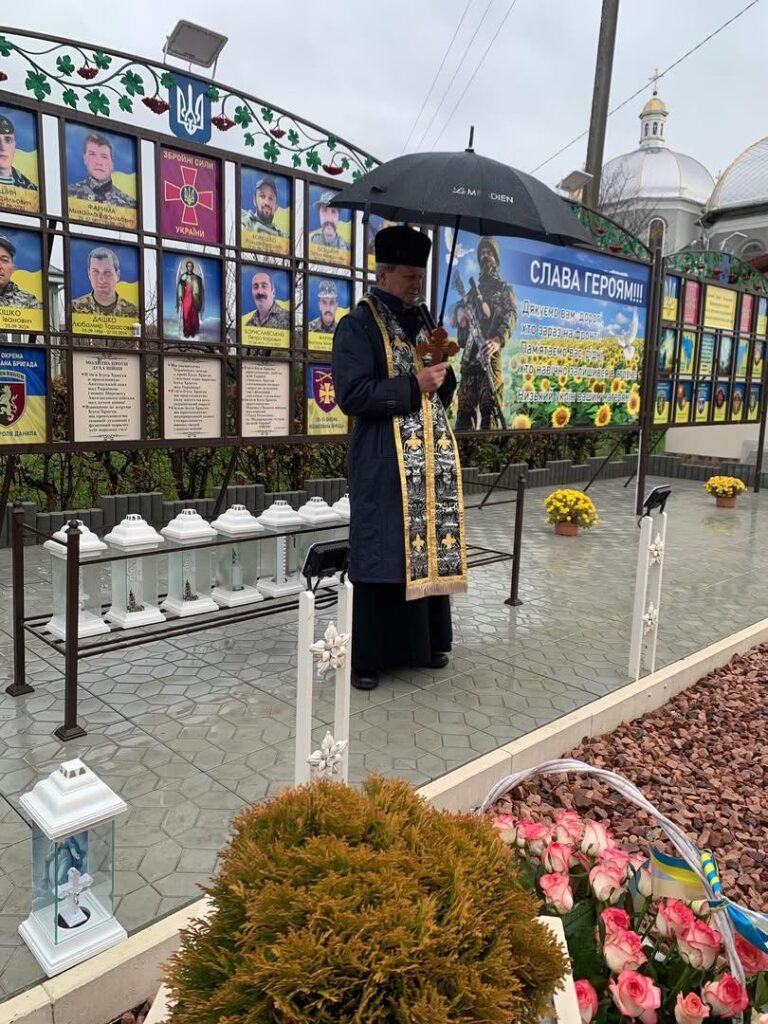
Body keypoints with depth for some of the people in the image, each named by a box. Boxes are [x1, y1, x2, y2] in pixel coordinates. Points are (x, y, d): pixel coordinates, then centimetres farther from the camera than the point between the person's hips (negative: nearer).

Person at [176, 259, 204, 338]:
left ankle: (193, 332, 4)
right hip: (186, 298, -1)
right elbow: (180, 288, 3)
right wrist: (180, 299, -5)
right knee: (186, 315, -5)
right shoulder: (183, 277, 6)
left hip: (193, 299, 1)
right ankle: (186, 332, 0)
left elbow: (199, 289, 8)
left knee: (194, 315, -2)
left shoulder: (196, 277, 8)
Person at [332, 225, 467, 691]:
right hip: (384, 462, -7)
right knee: (381, 554, -4)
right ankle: (368, 656, 7)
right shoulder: (358, 325, -5)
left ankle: (427, 642, 23)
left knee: (429, 547, 9)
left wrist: (442, 375, -1)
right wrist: (413, 385, -17)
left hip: (433, 459, 7)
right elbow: (352, 394, -16)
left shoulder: (422, 322, 17)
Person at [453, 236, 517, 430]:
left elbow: (511, 315, -7)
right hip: (469, 352, 5)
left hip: (489, 352, -5)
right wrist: (459, 312, -4)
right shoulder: (473, 290, 27)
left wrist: (498, 340, -27)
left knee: (489, 405, -11)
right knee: (465, 407, 2)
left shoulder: (504, 289, 10)